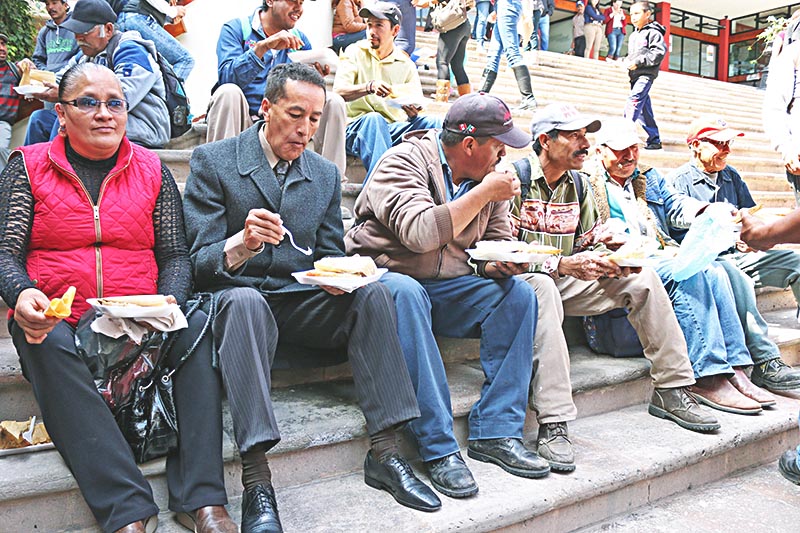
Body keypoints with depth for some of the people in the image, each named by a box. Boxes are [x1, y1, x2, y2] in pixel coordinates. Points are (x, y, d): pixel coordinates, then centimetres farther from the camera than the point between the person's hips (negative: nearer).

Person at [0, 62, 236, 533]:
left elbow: (176, 255, 8)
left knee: (199, 326, -27)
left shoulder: (152, 170, 12)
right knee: (49, 348, -33)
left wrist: (169, 303, -13)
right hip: (57, 322, 0)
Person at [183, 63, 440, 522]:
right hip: (238, 297, -3)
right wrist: (242, 243, -30)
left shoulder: (326, 175, 12)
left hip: (301, 303, 4)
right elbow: (201, 262, -8)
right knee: (243, 299, -37)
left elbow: (331, 258, 13)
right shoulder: (213, 161, -1)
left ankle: (385, 453, -20)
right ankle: (257, 483, -38)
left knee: (373, 293, -22)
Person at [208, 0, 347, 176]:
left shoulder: (299, 39, 12)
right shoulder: (236, 28, -1)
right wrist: (262, 47, -28)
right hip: (241, 119, -4)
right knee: (228, 91, -33)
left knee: (333, 101, -11)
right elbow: (226, 77, -19)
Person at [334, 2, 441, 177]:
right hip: (357, 127, -3)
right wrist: (370, 87, -27)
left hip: (394, 129, 3)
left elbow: (415, 109, 7)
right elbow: (338, 92, -9)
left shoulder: (406, 65, 13)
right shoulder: (355, 52, 7)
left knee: (432, 123, -22)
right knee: (373, 119, -37)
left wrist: (413, 112, -19)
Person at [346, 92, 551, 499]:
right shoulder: (405, 161, -13)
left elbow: (498, 243, 10)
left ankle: (496, 433, -14)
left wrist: (499, 263, -15)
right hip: (386, 276, -6)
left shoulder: (487, 177, 9)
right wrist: (483, 193, -23)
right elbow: (420, 233, -30)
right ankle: (439, 448, -32)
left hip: (447, 287, 6)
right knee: (406, 292, -38)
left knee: (518, 293, -14)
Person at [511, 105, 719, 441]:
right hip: (524, 281, -7)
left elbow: (592, 242, 15)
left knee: (643, 278, -7)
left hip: (568, 282, 7)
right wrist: (563, 265, -29)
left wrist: (608, 259, -10)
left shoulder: (578, 184, 12)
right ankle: (554, 424, -42)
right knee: (542, 286, -41)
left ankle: (670, 391, 1)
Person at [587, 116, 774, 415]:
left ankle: (736, 369, -21)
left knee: (713, 270, -21)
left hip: (664, 260, 6)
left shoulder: (650, 180, 27)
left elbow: (677, 206, 12)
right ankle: (708, 377, -30)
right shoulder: (589, 186, 6)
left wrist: (713, 212, -8)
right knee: (688, 272, -29)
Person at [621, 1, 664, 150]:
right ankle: (655, 140, 17)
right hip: (635, 76, 8)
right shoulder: (633, 35, 21)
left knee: (634, 100, -26)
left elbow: (659, 52, -13)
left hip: (646, 74, -8)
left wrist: (638, 62, -17)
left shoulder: (653, 32, -3)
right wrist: (625, 61, 4)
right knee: (644, 109, 9)